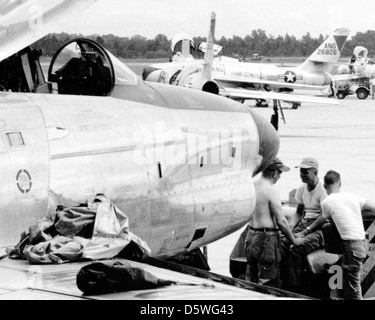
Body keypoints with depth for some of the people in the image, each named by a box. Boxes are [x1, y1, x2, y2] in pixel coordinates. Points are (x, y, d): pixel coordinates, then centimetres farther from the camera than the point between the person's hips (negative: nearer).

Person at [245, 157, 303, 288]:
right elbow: (281, 221, -16)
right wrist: (294, 240, -4)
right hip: (267, 238, -8)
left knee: (251, 280, 15)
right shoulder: (271, 191, -16)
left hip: (251, 236, 8)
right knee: (268, 284, -1)